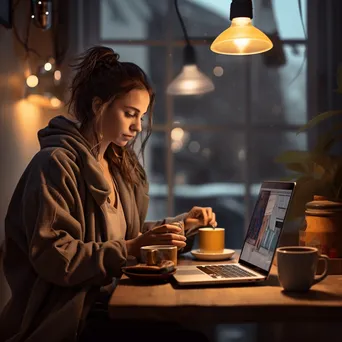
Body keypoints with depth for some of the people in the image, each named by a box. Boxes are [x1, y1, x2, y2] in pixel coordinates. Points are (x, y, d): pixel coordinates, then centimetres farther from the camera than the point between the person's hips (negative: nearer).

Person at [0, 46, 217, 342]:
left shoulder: (121, 163, 15)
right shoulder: (56, 163, -12)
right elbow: (51, 256, -19)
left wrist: (184, 224, 6)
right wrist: (130, 249, -24)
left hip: (113, 300, 8)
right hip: (69, 318, -8)